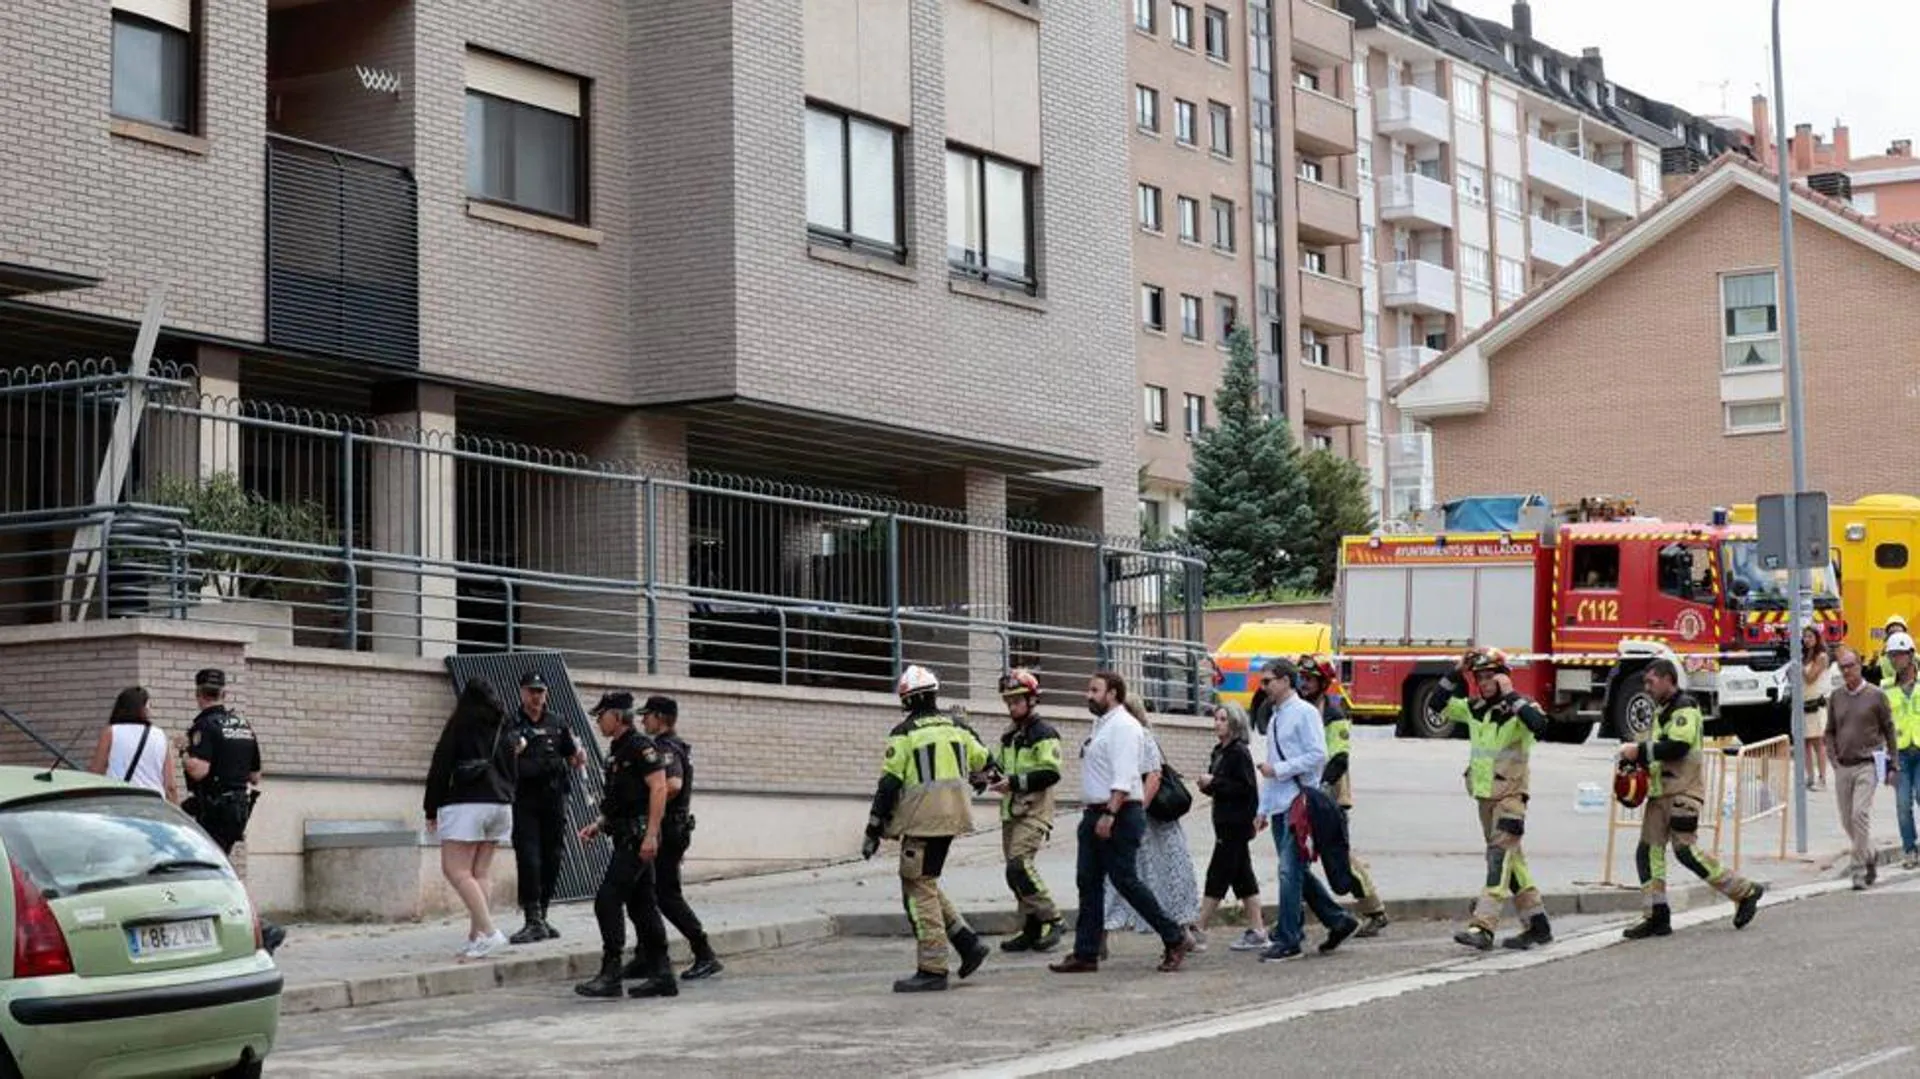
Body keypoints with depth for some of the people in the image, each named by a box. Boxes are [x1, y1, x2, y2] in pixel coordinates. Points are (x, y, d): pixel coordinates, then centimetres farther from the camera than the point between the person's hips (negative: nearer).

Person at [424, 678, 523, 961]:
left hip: (466, 803, -7)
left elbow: (441, 766, -3)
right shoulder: (505, 728, 15)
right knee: (480, 872, 8)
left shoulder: (461, 724, -1)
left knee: (456, 870, -9)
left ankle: (488, 932, -20)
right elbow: (512, 771, 20)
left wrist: (431, 809, 2)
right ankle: (477, 938, 1)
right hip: (501, 803, 7)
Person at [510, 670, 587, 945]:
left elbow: (572, 759, 16)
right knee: (528, 859, -11)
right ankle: (533, 921, -12)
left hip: (553, 800, 4)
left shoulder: (557, 726, 13)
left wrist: (579, 758, -6)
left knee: (552, 858, 6)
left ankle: (541, 916, 17)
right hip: (524, 801, -4)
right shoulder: (511, 725, 4)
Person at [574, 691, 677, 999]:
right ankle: (661, 976, 11)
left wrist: (651, 834, -25)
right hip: (625, 836, 10)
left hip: (638, 835, -10)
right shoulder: (616, 753, 19)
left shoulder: (641, 747, -11)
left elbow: (659, 788, -19)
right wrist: (598, 825, 15)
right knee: (641, 906, 9)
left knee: (608, 901, -12)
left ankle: (610, 974, -11)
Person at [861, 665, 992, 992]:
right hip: (953, 814, 7)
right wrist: (979, 780, 49)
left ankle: (932, 969, -6)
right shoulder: (957, 727, 10)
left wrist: (873, 831, -5)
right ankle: (969, 943, 11)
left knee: (919, 889, -3)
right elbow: (982, 763, 25)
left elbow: (889, 784, -9)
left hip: (923, 818, -7)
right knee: (925, 885, 18)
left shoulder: (904, 734, -7)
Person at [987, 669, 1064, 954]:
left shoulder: (1044, 733, -7)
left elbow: (1051, 773, -18)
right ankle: (1031, 930, 14)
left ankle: (1050, 920, -11)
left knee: (1019, 864, -20)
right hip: (1010, 811, 9)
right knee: (1016, 871, 7)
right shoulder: (1008, 735, 19)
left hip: (1034, 811, -9)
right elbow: (997, 766, 26)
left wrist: (1015, 782, -22)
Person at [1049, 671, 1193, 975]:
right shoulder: (1101, 725, 18)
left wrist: (1109, 814, -27)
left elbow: (1123, 777, -21)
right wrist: (1094, 814, 15)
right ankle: (1085, 954, 8)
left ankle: (1175, 940, 2)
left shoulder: (1123, 725, -12)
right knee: (1088, 882, 6)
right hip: (1096, 814, 10)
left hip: (1119, 815, -10)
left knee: (1125, 881, -8)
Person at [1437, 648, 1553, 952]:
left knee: (1500, 858, -14)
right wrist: (1455, 674, 4)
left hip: (1510, 796, -8)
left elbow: (1540, 725, -30)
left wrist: (1511, 696, -27)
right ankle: (1537, 925, 21)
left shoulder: (1518, 710, -11)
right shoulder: (1474, 709, 9)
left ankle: (1483, 926, -23)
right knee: (1511, 860, 13)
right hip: (1484, 795, 8)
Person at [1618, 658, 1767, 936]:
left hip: (1683, 792, -10)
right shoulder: (1663, 711, 22)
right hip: (1661, 792, 10)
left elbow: (1677, 747, -22)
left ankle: (1745, 892, 0)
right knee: (1648, 850, 1)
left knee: (1685, 850, -12)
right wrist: (1635, 755, 9)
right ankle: (1657, 915, 2)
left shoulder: (1685, 708, -10)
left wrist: (1641, 751, -18)